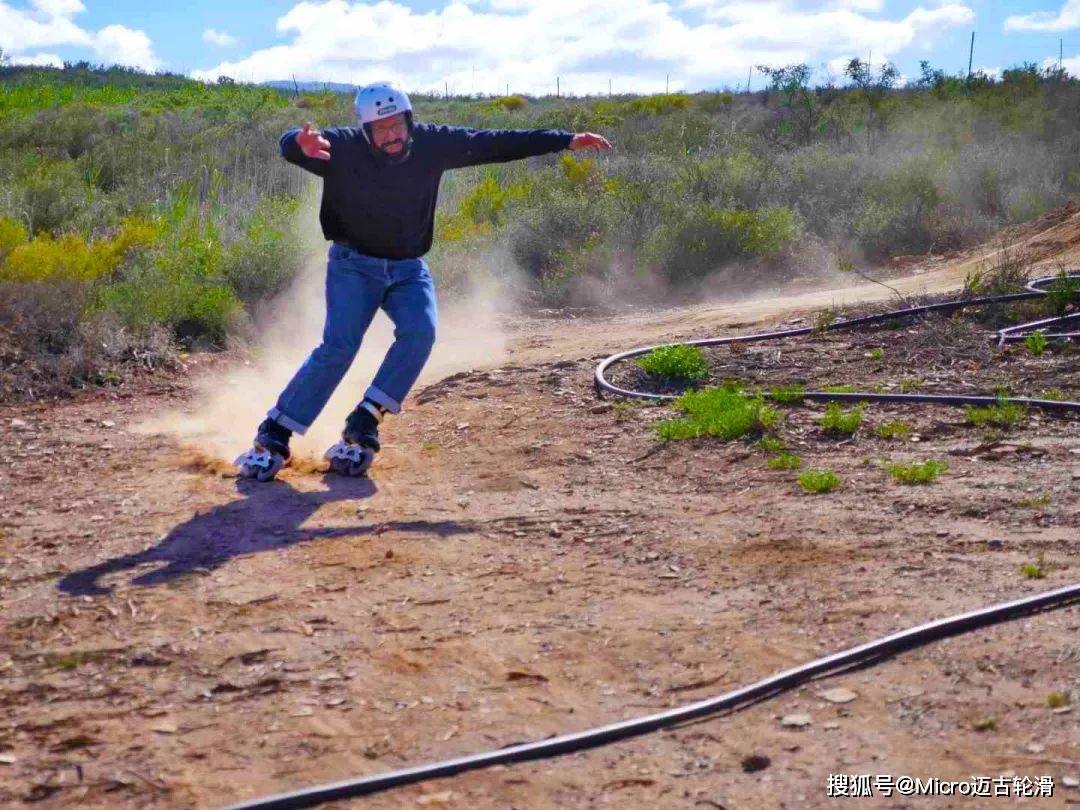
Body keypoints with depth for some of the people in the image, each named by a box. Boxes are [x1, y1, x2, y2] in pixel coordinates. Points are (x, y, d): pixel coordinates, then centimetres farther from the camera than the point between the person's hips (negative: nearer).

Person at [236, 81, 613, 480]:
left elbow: (494, 143, -5)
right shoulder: (343, 148, -17)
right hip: (354, 264, -3)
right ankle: (273, 436, -12)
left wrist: (567, 140, -7)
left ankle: (362, 426, -15)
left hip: (408, 268, 3)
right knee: (339, 347, -20)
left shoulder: (431, 143, -9)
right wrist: (303, 144, -58)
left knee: (419, 332, -24)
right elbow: (289, 146, -31)